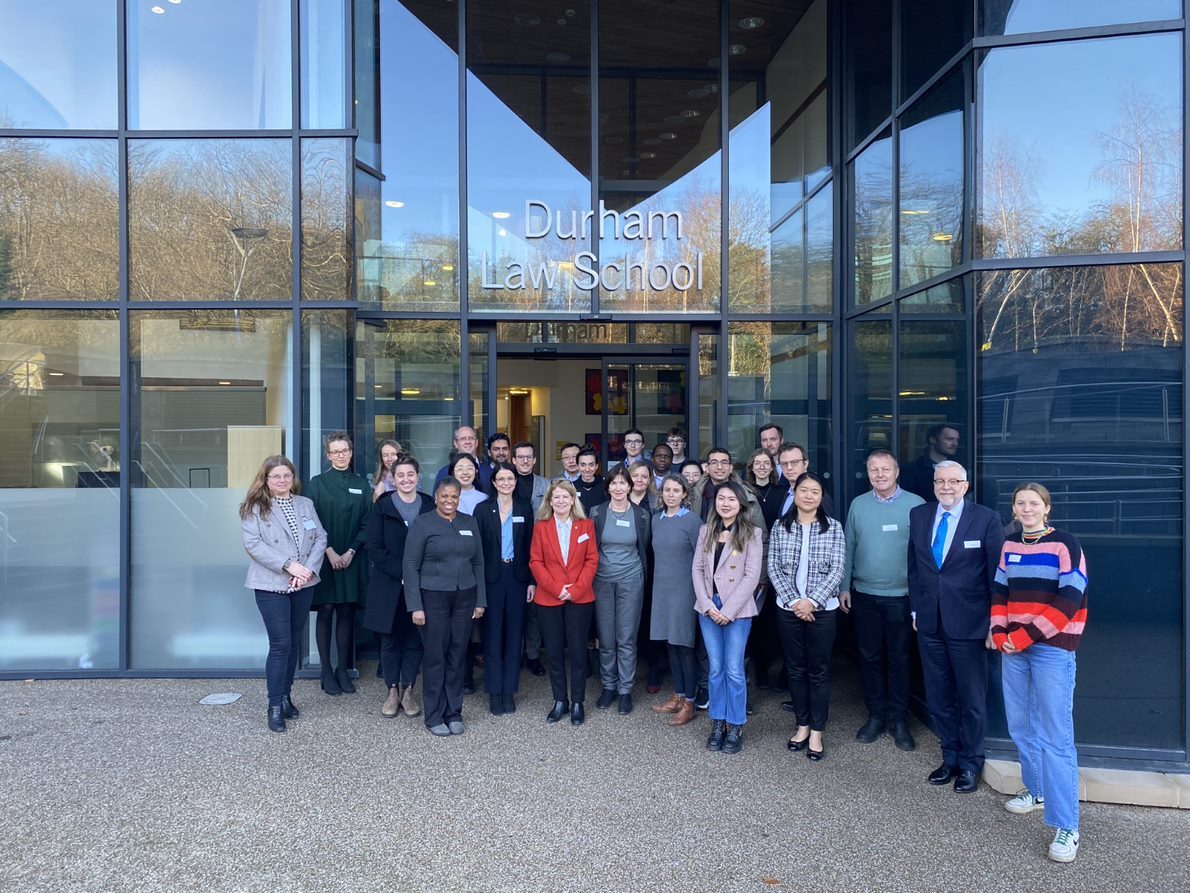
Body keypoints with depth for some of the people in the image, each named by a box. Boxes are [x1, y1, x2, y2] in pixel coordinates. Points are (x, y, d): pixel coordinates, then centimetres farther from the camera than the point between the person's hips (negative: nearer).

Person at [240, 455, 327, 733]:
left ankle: (286, 696, 26)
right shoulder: (255, 508, -3)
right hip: (272, 586, -5)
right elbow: (253, 544, -14)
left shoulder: (305, 504, 10)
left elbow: (320, 538, 4)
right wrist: (288, 565, -21)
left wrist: (308, 569, -11)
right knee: (280, 645, -6)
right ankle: (275, 706, 6)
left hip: (303, 585, 5)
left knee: (294, 642, 12)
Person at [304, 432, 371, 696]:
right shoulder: (317, 483, 2)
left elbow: (367, 523, 4)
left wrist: (351, 551, -7)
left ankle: (343, 670, 13)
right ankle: (326, 672, 10)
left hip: (352, 559, 2)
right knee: (326, 611, 2)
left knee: (346, 613, 5)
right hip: (324, 558, -2)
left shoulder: (361, 484, 8)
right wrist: (329, 551, -12)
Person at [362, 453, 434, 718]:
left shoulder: (430, 506, 3)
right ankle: (392, 691, 19)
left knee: (415, 640, 6)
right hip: (388, 585, -1)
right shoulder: (382, 506, -1)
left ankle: (408, 691, 19)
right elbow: (374, 547, -5)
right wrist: (401, 573, -14)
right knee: (390, 640, 7)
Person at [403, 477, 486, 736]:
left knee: (458, 656, 8)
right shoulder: (422, 523, -3)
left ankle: (454, 713, 21)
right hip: (433, 598, -3)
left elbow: (478, 563, 11)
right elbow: (411, 565, -5)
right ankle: (434, 717, 16)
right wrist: (415, 606, -10)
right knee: (435, 657, 3)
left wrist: (480, 600, 7)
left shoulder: (470, 523, 9)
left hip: (464, 598, 4)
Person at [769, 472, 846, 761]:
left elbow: (837, 570, -7)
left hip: (822, 609, -1)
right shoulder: (780, 526, 0)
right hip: (788, 608, 2)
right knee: (795, 669, 11)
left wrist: (812, 601, -16)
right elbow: (773, 568, -2)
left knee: (819, 671, 6)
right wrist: (793, 600, -12)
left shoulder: (833, 527, -3)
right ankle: (802, 725, 26)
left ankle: (816, 732, 17)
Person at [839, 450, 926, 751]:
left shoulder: (915, 505, -5)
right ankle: (876, 716, 23)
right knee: (869, 657, 10)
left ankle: (898, 720, 21)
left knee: (899, 659, 8)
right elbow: (848, 548, 7)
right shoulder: (858, 504, 4)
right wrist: (844, 586, 4)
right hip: (864, 595, 3)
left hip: (902, 596, -2)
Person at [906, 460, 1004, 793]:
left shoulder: (986, 519, -8)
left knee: (972, 699, 11)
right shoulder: (918, 515, 4)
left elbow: (997, 574, -7)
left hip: (968, 624, -4)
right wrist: (915, 610, 10)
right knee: (938, 698, 14)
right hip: (930, 624, 4)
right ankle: (950, 758, 32)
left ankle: (970, 764, 28)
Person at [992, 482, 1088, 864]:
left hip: (1051, 648, -6)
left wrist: (1025, 636, -15)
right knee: (1020, 726, 13)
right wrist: (1000, 633, -3)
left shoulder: (1065, 544, -6)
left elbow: (1069, 600, -13)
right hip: (1013, 648, 6)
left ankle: (1066, 826, -2)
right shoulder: (1009, 545, 11)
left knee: (1055, 735, -7)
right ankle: (1037, 790, 33)